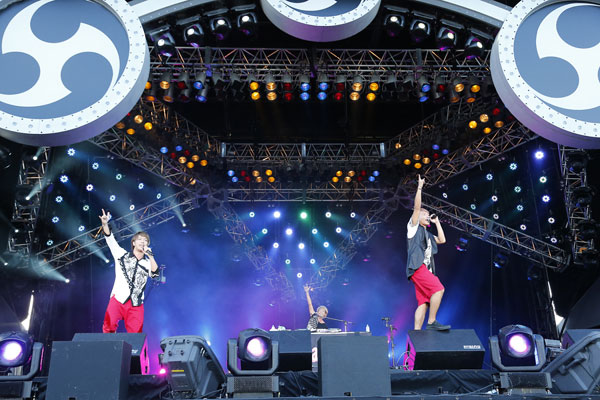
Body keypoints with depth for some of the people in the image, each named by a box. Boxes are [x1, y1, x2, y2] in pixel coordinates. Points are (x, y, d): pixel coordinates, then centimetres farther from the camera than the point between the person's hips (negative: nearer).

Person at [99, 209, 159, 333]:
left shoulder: (148, 262, 12)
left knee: (136, 334, 0)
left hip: (136, 304, 1)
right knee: (108, 328, -11)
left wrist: (150, 255, -9)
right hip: (118, 299, -1)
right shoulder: (122, 255, 10)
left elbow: (155, 273, -7)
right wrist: (105, 224, -16)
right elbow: (110, 239, 0)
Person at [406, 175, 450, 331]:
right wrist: (419, 188, -1)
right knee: (438, 289, -22)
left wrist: (436, 222, 28)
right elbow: (417, 207, 0)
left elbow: (442, 240, 22)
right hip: (417, 267, -8)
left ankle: (417, 332, -6)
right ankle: (431, 322, -18)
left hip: (425, 269, 8)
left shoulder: (428, 234, 31)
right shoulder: (414, 227, 11)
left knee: (423, 302, -2)